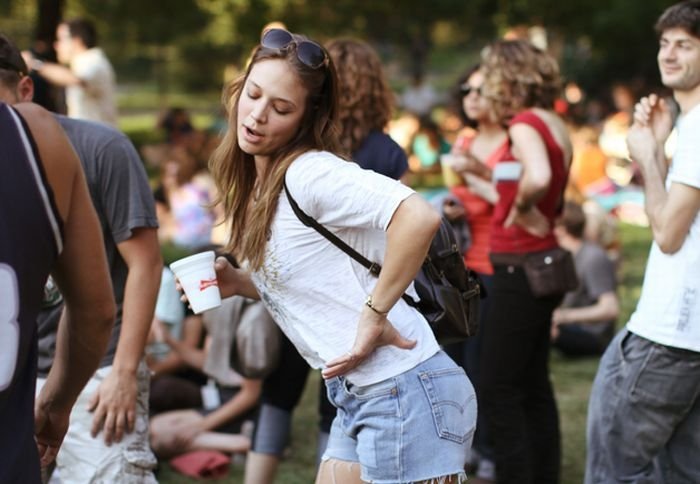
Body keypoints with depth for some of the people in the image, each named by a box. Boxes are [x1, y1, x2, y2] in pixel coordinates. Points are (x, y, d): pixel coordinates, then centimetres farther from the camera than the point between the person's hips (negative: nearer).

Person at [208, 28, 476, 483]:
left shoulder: (309, 172, -15)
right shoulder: (262, 188, 11)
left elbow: (420, 216, -30)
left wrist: (374, 315, -22)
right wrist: (240, 283, 4)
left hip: (404, 393, -9)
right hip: (358, 396, 9)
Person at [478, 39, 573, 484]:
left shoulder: (525, 123, -16)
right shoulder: (553, 123, 11)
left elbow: (538, 178, -36)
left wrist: (522, 211, -18)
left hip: (520, 269, -9)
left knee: (500, 391, -4)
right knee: (535, 387, 15)